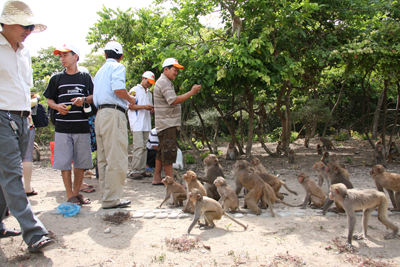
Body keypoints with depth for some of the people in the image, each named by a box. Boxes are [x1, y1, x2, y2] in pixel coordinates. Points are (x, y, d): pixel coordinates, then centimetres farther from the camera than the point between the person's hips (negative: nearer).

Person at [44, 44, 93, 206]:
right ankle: (70, 195, 6)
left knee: (81, 162, 4)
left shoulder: (85, 77, 10)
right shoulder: (57, 78, 12)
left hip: (82, 125, 0)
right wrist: (57, 106, -8)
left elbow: (94, 97, 9)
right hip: (63, 127, 0)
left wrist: (83, 99, -12)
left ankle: (77, 192, 18)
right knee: (65, 162, -3)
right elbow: (49, 100, 14)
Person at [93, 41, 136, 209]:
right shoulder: (117, 67, 0)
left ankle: (106, 195, 16)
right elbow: (118, 88, -18)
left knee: (104, 159, 10)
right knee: (116, 159, -7)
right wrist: (130, 99, 0)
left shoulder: (100, 71, 25)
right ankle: (111, 199, -5)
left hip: (100, 114, 9)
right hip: (113, 113, -9)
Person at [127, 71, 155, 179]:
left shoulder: (149, 93, 24)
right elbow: (130, 105, -6)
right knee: (139, 147, -13)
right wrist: (144, 107, -13)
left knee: (144, 147, 5)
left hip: (146, 124, 7)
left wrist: (151, 110, 5)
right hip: (137, 124, -7)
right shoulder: (134, 90, 3)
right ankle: (134, 171, -10)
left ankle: (142, 170, 9)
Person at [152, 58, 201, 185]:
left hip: (169, 123, 11)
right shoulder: (163, 83, -12)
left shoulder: (166, 82, 23)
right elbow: (173, 101, -23)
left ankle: (157, 178, 18)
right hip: (167, 123, -11)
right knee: (169, 151, -10)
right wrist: (191, 92, -20)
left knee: (162, 151, 12)